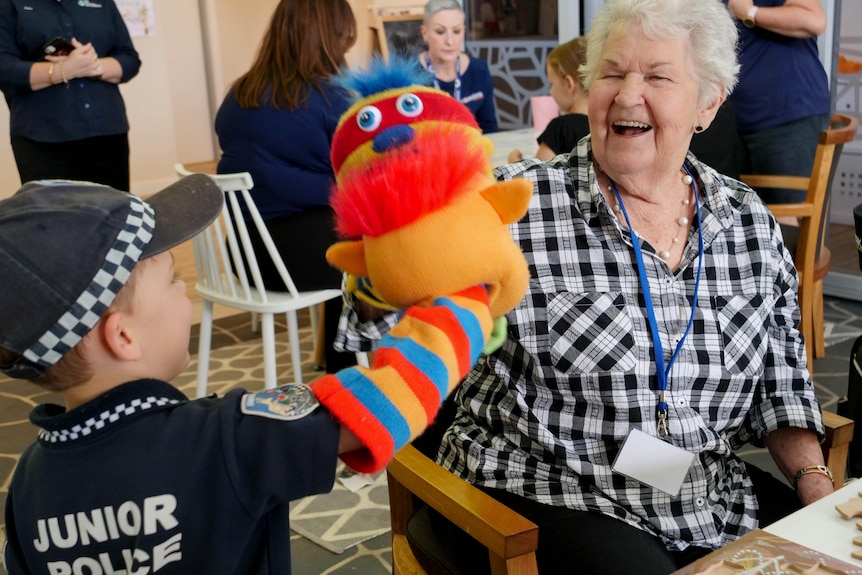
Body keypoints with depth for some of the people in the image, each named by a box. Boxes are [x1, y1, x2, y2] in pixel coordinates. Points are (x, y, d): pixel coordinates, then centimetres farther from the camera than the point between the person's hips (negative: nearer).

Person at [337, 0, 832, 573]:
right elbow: (379, 339, -17)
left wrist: (814, 478, 2)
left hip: (719, 500, 5)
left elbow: (779, 377, 14)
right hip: (552, 502, -4)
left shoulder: (750, 220, 4)